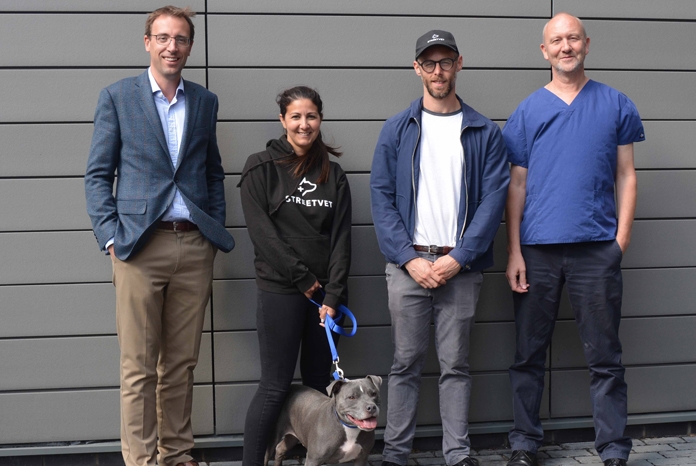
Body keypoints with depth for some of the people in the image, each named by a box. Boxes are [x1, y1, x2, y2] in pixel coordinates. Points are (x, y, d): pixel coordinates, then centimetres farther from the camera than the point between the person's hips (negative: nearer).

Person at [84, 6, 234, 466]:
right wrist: (111, 235, -8)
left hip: (195, 246, 3)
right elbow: (98, 175, 3)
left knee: (182, 363, 9)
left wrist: (217, 229, 9)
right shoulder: (117, 97, 4)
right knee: (139, 366, -1)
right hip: (140, 245, -3)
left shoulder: (205, 101, 14)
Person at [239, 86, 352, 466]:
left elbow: (340, 238, 4)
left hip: (325, 292, 4)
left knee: (319, 384, 7)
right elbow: (261, 230, -8)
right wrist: (303, 279, -11)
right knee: (275, 387, -5)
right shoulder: (261, 167, 0)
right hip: (280, 290, -4)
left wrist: (333, 295, -7)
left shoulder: (333, 174, 10)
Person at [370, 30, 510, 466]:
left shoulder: (485, 132, 6)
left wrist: (458, 258, -11)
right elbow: (382, 196, 2)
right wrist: (409, 258, -9)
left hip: (461, 265, 0)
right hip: (409, 262, 0)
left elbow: (494, 198, -1)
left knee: (456, 364, 5)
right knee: (406, 363, 4)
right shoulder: (397, 129, 7)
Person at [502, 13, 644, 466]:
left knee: (605, 358, 3)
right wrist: (514, 252, -1)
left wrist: (622, 237, -3)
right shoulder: (528, 111, 8)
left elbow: (626, 176, 8)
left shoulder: (616, 105, 7)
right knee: (529, 355, 8)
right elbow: (517, 184, 6)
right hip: (537, 249, 1)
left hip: (597, 247, -1)